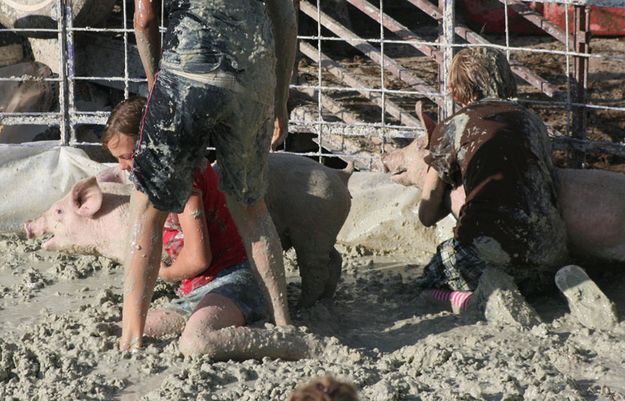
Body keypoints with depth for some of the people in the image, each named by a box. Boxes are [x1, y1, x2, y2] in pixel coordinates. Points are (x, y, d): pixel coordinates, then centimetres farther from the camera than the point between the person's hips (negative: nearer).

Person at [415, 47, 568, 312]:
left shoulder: (453, 128, 4)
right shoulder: (531, 121, 16)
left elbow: (427, 215, 8)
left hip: (491, 247, -5)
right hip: (551, 255, 5)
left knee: (434, 274, 23)